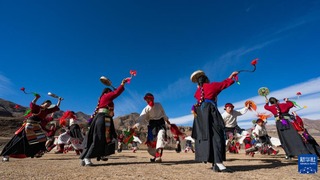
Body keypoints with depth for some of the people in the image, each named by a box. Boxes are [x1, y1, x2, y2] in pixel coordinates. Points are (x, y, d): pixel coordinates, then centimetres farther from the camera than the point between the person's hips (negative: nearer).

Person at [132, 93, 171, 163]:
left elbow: (163, 113, 16)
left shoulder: (159, 105, -1)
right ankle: (155, 155, 25)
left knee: (161, 136, -25)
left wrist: (167, 120, 25)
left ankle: (158, 155, -32)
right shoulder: (146, 109, -8)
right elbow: (141, 117, -23)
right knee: (150, 141, 3)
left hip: (161, 123, 0)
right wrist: (136, 125, -40)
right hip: (152, 124, 1)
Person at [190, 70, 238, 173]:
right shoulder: (211, 85, 7)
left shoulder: (197, 91, 18)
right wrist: (232, 75, 36)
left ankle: (214, 164, 14)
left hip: (200, 113, 6)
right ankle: (219, 164, -17)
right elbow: (225, 83, 19)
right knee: (216, 136, -9)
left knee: (204, 136, 7)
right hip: (210, 112, -6)